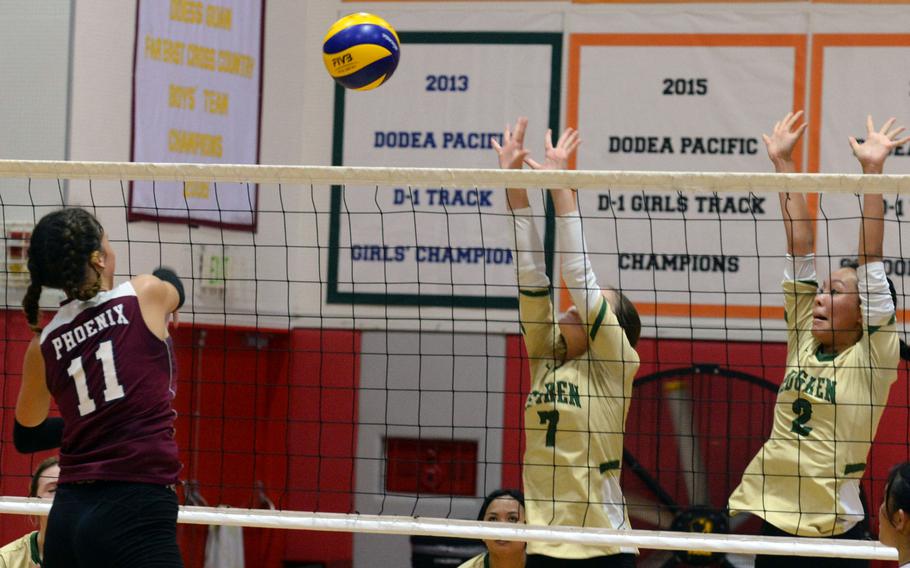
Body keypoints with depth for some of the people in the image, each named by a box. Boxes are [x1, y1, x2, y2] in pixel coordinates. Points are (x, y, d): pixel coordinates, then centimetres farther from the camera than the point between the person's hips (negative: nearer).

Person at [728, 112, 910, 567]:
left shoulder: (872, 358, -2)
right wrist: (783, 163, 12)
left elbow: (869, 260, -8)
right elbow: (799, 247, 10)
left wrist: (872, 170, -13)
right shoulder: (805, 343, 10)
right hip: (770, 521, 5)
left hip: (834, 528, -5)